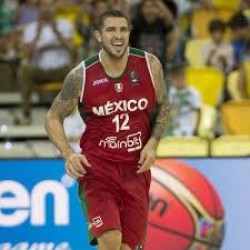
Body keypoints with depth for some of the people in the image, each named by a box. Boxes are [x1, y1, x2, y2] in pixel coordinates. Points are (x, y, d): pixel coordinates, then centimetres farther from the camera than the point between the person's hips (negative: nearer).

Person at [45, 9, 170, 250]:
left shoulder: (150, 65, -3)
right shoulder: (81, 76, -8)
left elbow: (163, 105, 13)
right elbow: (53, 118, 3)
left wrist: (153, 142, -3)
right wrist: (68, 155, -13)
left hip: (136, 169, 3)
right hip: (97, 167, -3)